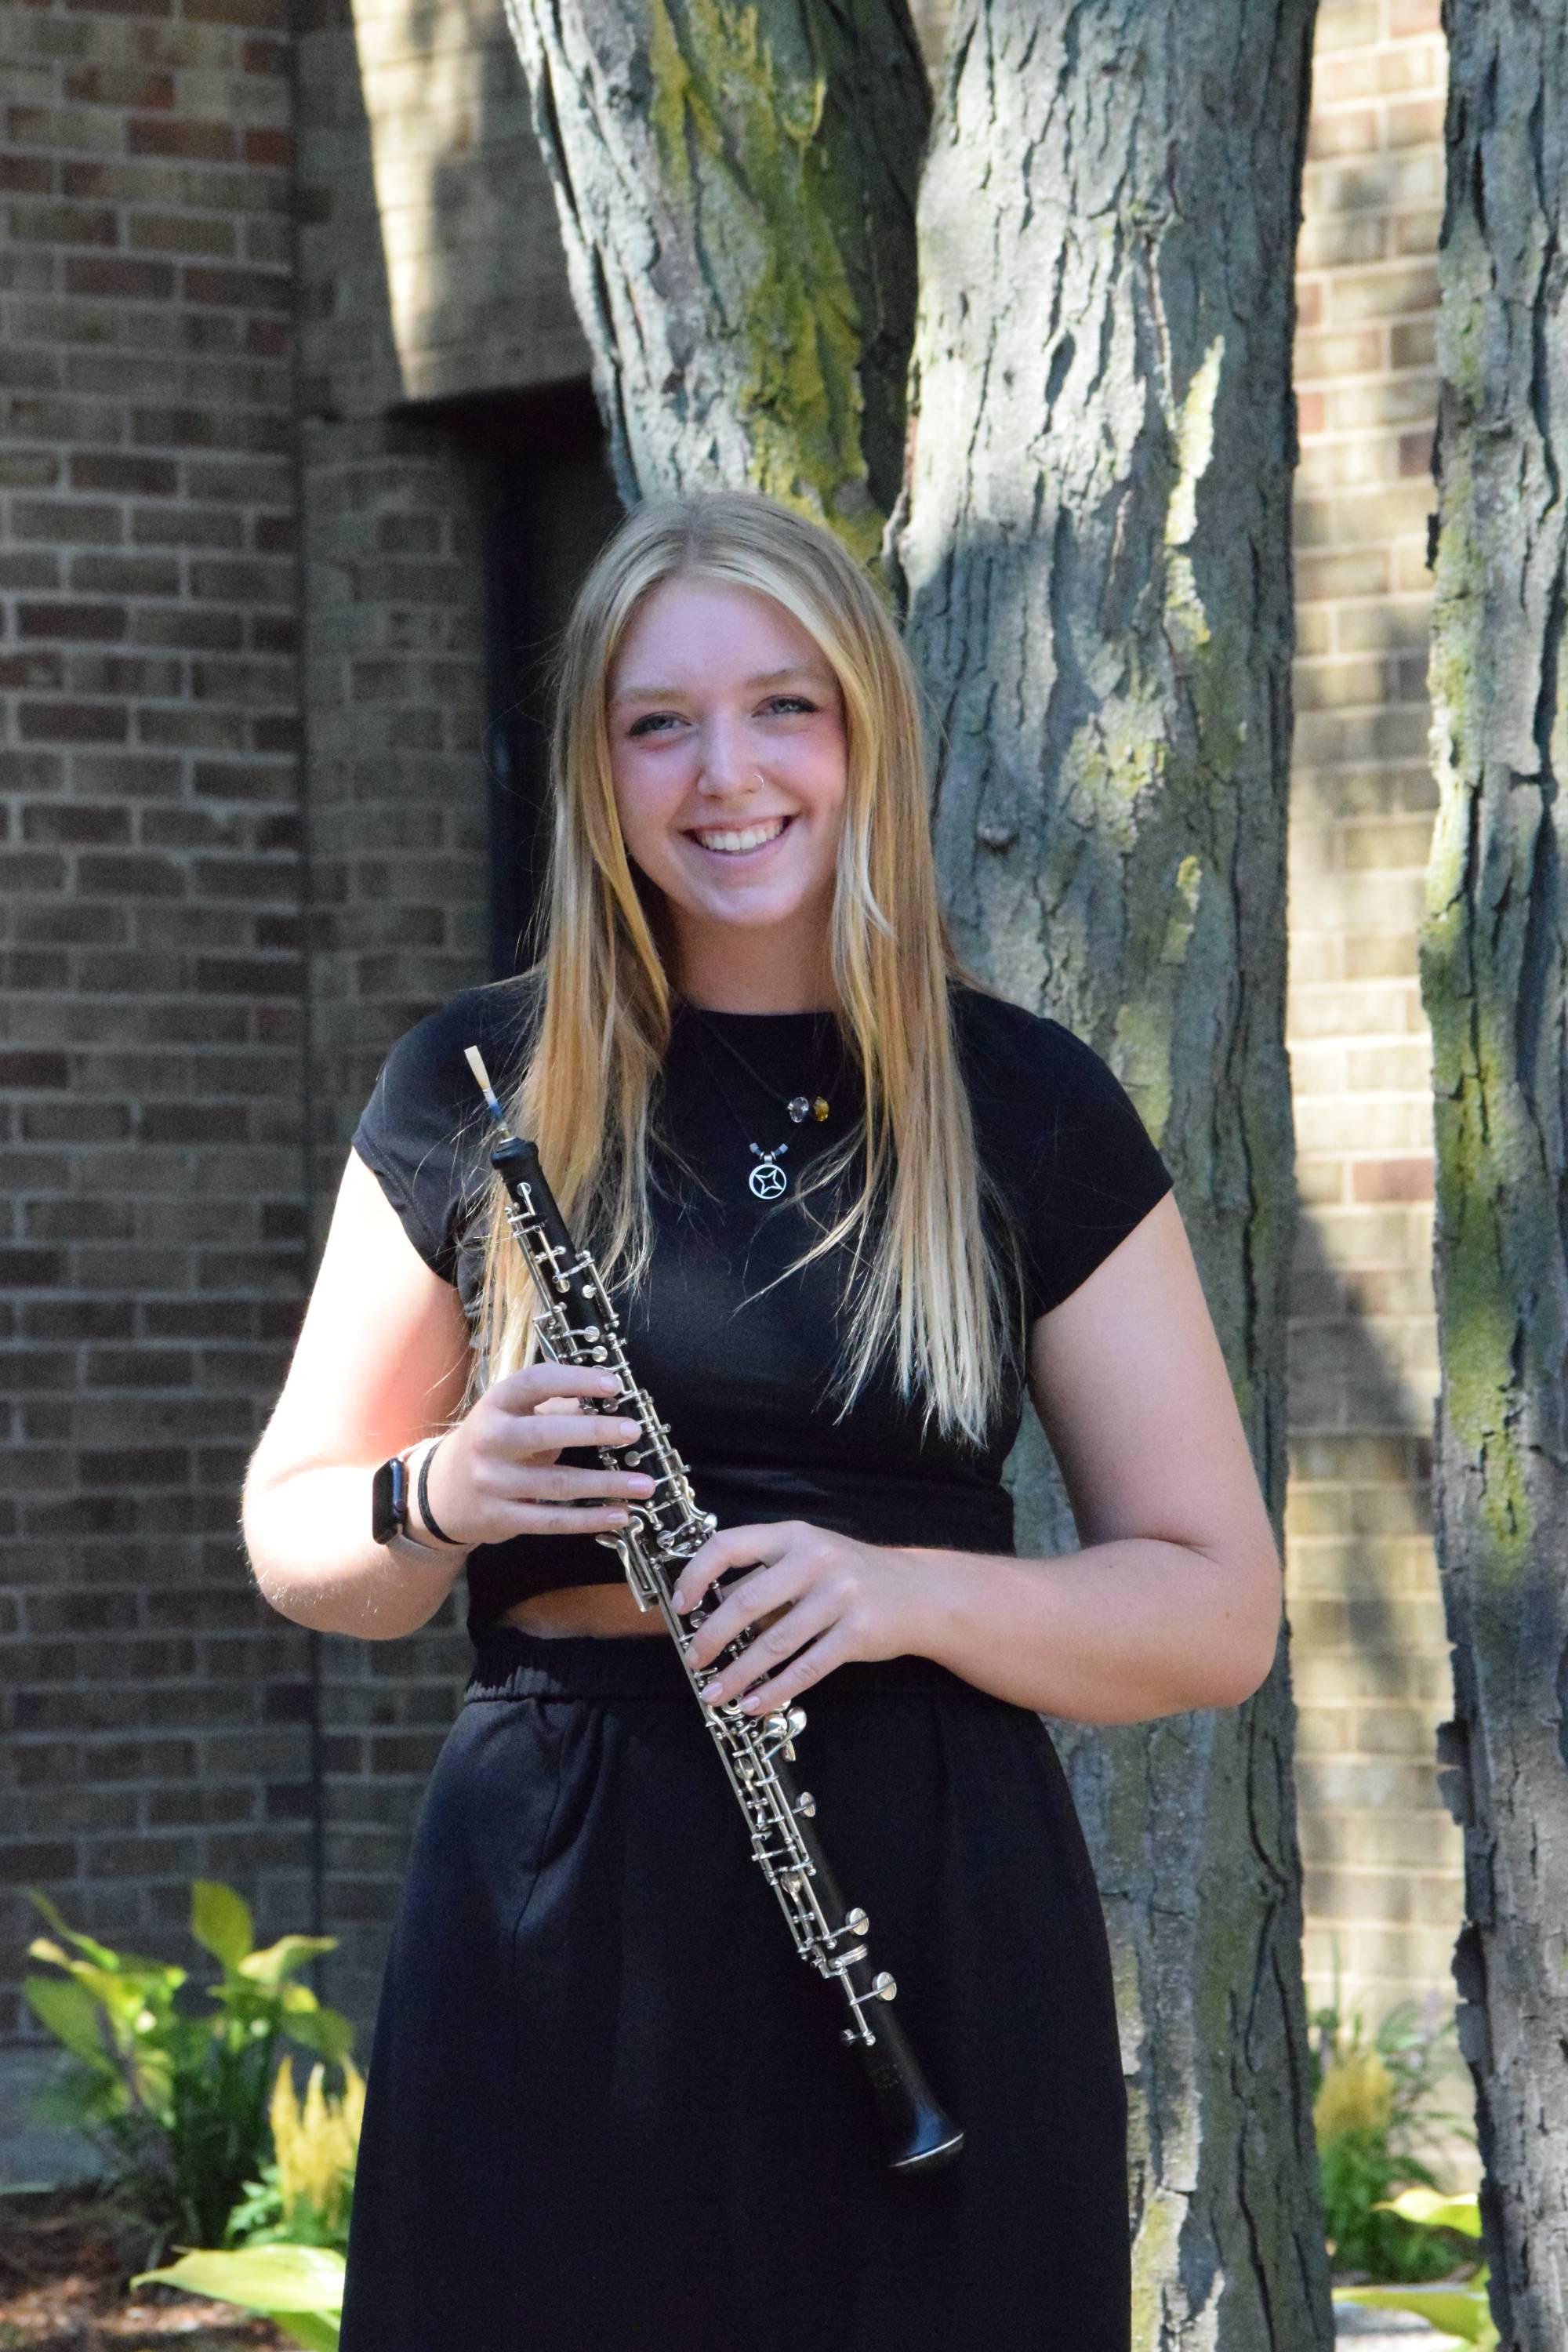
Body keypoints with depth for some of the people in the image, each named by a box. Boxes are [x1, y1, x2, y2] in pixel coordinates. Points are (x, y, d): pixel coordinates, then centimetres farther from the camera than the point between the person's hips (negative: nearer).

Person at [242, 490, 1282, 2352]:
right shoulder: (473, 1098, 6)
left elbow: (1221, 1612, 4)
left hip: (934, 1925, 0)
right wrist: (443, 1497, -10)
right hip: (556, 1923, 1)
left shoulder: (1028, 1112, 4)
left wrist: (909, 1590, -15)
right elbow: (294, 1540, 13)